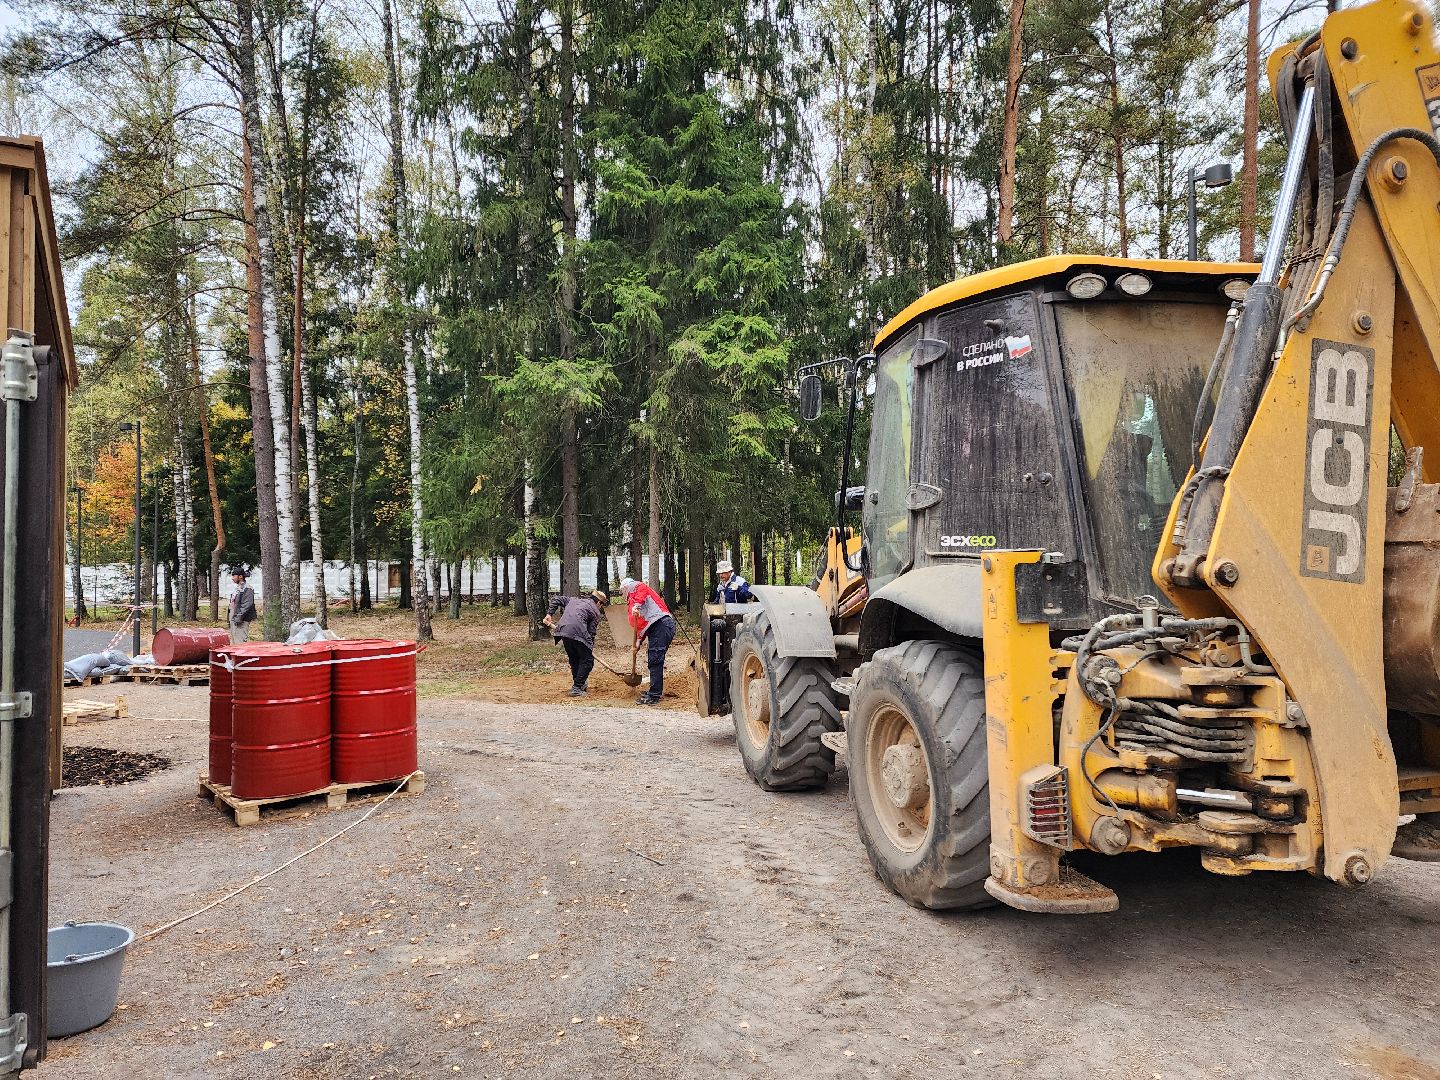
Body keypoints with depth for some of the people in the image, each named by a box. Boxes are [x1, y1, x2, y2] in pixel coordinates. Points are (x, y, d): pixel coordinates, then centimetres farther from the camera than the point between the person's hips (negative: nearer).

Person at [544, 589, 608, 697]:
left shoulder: (574, 599, 29)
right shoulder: (595, 611, 11)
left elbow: (556, 600, 27)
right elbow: (591, 632, 9)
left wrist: (550, 614, 25)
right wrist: (591, 648, 18)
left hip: (562, 630, 7)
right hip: (577, 632, -7)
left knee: (574, 660, 21)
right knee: (587, 661, 5)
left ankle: (581, 685, 30)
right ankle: (577, 688, 0)